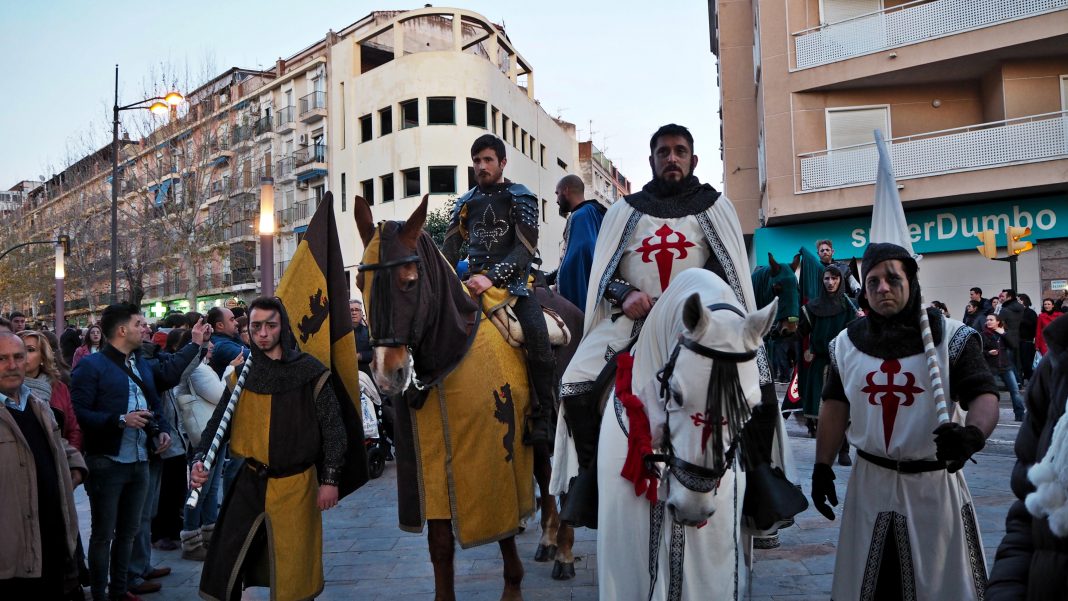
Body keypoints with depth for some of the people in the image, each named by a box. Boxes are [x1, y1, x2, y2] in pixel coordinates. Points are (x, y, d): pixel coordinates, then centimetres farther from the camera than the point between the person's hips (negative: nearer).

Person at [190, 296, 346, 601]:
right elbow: (218, 421, 7)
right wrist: (200, 459, -9)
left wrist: (329, 480, -6)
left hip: (295, 484, -3)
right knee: (224, 567, 6)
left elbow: (333, 427, -4)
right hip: (249, 483, 3)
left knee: (293, 570, 6)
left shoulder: (309, 371, -6)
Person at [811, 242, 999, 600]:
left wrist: (974, 433, -35)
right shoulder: (846, 343, 4)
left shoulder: (952, 337, -8)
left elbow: (984, 394, -14)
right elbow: (835, 406, 9)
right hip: (870, 481, 3)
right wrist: (822, 466, 6)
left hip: (936, 483, -3)